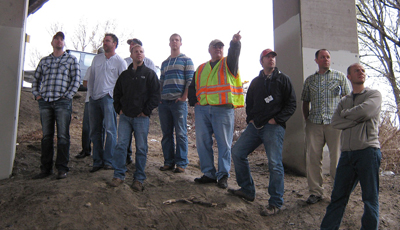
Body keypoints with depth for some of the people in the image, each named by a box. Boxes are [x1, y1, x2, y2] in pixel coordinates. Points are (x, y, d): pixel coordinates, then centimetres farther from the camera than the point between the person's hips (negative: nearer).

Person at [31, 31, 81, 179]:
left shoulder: (71, 59, 8)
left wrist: (67, 96, -8)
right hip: (45, 102, 4)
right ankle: (46, 168, 13)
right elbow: (36, 79, 21)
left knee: (62, 136, -4)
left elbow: (76, 80, 0)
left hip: (62, 102, -3)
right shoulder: (44, 61, 18)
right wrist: (36, 94, 7)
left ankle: (62, 168, 1)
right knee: (46, 136, 6)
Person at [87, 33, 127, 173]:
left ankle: (108, 161, -4)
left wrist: (112, 93, -7)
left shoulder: (120, 62, 1)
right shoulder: (97, 58, 16)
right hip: (94, 98, 5)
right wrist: (90, 93, 12)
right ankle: (97, 161, 14)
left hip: (109, 98, -5)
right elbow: (91, 78, 20)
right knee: (95, 131, 6)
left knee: (110, 129, -10)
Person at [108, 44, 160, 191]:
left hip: (141, 118, -3)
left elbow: (155, 95, -2)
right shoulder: (124, 75, 15)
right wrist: (119, 109, 8)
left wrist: (146, 111, -8)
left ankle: (139, 179, 8)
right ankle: (119, 176, 7)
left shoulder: (149, 74, 3)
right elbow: (117, 93, 22)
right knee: (121, 145, -2)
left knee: (141, 148, 1)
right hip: (125, 116, 3)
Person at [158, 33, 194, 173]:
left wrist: (184, 97, -13)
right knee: (166, 133, 7)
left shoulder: (186, 60, 5)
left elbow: (190, 80, -3)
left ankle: (181, 164, 2)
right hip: (164, 102, 6)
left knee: (181, 133, -4)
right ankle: (168, 162, 15)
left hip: (178, 101, -5)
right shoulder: (164, 63, 21)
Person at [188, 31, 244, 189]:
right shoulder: (201, 68, 21)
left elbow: (234, 54, -12)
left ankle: (223, 175, 7)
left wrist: (235, 43, -33)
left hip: (223, 109, -4)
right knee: (203, 142, 5)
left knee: (224, 143, -2)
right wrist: (194, 102, 7)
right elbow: (193, 87, 24)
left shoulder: (228, 64, 10)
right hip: (202, 109, 4)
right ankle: (209, 174, 15)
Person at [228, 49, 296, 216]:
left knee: (274, 163, -12)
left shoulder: (283, 79, 3)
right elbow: (249, 102, 26)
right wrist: (250, 119, 10)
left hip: (274, 127, -6)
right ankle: (247, 191, 17)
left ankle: (275, 203, -1)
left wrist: (277, 119, -11)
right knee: (237, 152, 3)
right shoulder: (255, 82, 18)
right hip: (255, 126, 6)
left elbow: (291, 104, -1)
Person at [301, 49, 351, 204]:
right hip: (314, 124, 2)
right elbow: (305, 102, 19)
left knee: (337, 158, -1)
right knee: (312, 158, 0)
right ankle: (315, 192, 10)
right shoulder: (309, 80, 16)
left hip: (335, 123, -2)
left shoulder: (339, 76, 10)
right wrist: (306, 120, 7)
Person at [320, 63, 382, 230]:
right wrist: (358, 119, -6)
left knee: (370, 197, 0)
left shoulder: (374, 95, 7)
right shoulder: (344, 101, 20)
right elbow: (335, 122, 4)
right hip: (347, 152, 4)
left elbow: (364, 111, -14)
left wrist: (345, 113, 3)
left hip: (368, 150, -4)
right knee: (338, 195, 6)